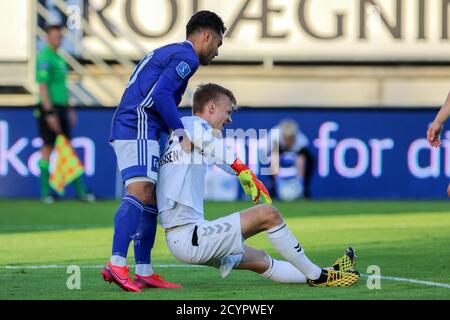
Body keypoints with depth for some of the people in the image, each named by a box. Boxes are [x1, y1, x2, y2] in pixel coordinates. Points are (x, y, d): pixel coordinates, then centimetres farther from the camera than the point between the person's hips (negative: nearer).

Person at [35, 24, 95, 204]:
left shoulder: (59, 58, 17)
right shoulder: (44, 57, -12)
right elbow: (42, 87, -18)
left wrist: (69, 109, 21)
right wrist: (50, 113, -22)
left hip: (61, 108, 9)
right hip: (49, 108, -9)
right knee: (48, 147, -4)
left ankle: (80, 191, 9)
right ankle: (45, 192, 2)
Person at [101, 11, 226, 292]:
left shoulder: (167, 53, 28)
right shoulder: (186, 57, -4)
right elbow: (161, 94, -18)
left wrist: (177, 133, 19)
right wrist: (182, 133, -14)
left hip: (127, 129, 11)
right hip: (138, 128, -11)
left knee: (150, 202, 10)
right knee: (140, 192, -22)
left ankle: (144, 273, 9)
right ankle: (117, 264, -34)